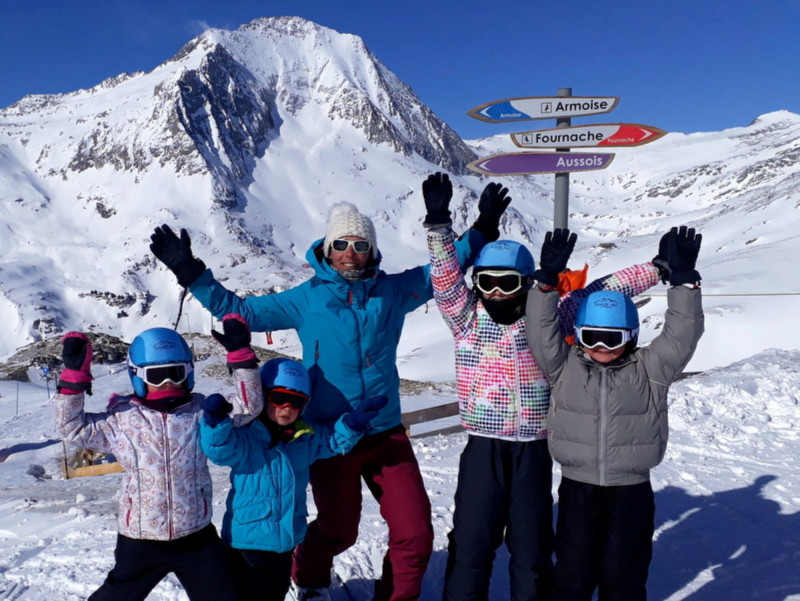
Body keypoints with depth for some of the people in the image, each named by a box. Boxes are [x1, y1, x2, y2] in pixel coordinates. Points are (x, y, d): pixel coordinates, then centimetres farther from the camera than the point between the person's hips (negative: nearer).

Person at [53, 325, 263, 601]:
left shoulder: (201, 411, -2)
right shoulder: (121, 419, -4)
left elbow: (247, 407, -6)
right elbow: (72, 427, -2)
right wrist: (74, 374, -12)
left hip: (196, 537, 1)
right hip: (139, 540, 0)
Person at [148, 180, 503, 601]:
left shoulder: (393, 291, -2)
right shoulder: (305, 299, -5)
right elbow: (240, 311, -2)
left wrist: (482, 229, 6)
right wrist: (190, 273, -7)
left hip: (387, 434, 2)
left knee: (415, 532, 0)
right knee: (339, 530, 15)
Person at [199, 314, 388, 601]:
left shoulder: (305, 438, 4)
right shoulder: (245, 440, -15)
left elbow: (334, 438, 16)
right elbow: (219, 448, -30)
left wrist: (353, 423, -3)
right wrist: (216, 420, -47)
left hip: (286, 540, 6)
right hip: (249, 541, -6)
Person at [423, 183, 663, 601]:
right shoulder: (467, 318, 0)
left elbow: (599, 292, 3)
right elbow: (445, 278, -11)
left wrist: (659, 267, 0)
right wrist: (439, 226, -24)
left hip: (533, 450, 1)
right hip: (483, 450, -1)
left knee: (532, 548, 14)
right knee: (470, 545, 5)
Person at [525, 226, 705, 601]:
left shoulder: (649, 371, 0)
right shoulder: (565, 367, 1)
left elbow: (682, 335, -10)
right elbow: (542, 331, -10)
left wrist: (683, 281, -22)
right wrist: (547, 283, -23)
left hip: (631, 490, 0)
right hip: (577, 488, 0)